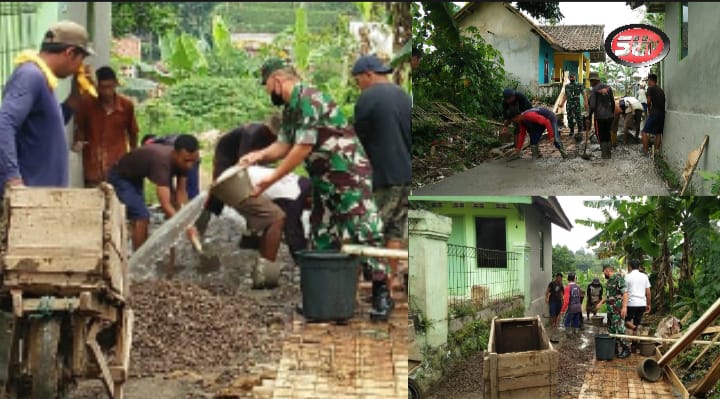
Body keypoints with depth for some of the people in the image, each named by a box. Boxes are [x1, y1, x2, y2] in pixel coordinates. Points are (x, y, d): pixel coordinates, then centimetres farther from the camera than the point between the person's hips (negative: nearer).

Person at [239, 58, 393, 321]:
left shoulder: (309, 100, -20)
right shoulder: (290, 108, 11)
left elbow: (303, 148, -22)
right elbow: (283, 144, 10)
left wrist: (270, 180, -17)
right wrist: (260, 155, -11)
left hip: (349, 174, -10)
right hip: (324, 180, 10)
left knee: (364, 232, -10)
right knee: (322, 237, 11)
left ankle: (381, 294, -7)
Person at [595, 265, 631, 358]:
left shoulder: (618, 278, -12)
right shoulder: (609, 280, 17)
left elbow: (625, 293, -19)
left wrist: (624, 307, -25)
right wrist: (601, 303, 29)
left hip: (618, 310, -10)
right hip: (610, 310, 10)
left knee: (619, 330, -10)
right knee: (611, 330, 12)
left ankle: (625, 350, -4)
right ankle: (615, 348, 20)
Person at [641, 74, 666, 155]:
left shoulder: (650, 88, -3)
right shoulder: (661, 90, 18)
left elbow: (649, 102, -6)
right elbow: (662, 102, 15)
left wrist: (649, 109, 13)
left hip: (654, 112, -7)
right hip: (662, 113, 7)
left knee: (645, 132, -2)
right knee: (658, 132, 14)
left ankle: (645, 151, -7)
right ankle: (657, 150, 14)